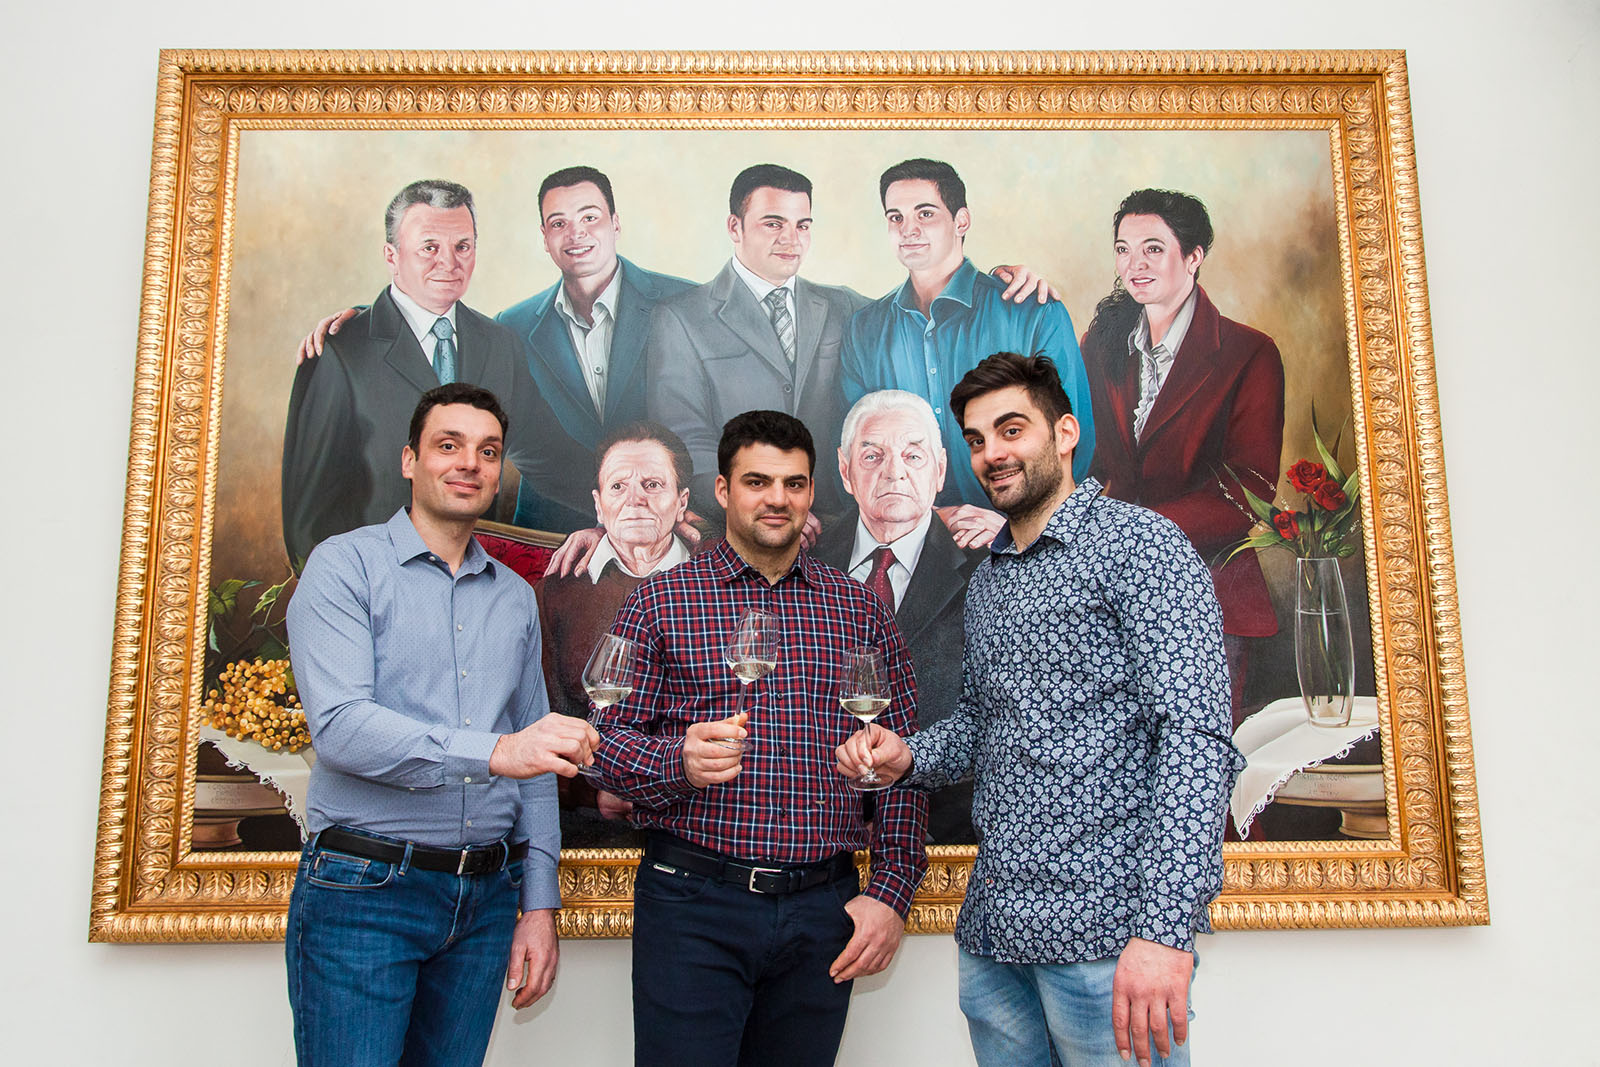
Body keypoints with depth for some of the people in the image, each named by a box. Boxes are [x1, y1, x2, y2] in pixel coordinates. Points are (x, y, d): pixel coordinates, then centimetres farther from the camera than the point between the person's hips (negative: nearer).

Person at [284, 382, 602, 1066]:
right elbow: (339, 725, -17)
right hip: (363, 889, -4)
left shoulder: (516, 598, 13)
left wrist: (539, 905, 9)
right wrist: (493, 751, -29)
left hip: (485, 901, 5)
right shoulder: (345, 565, -3)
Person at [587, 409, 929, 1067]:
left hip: (823, 913, 3)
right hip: (692, 904, -2)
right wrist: (681, 761, -21)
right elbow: (609, 741, 0)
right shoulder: (659, 601, 3)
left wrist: (892, 891, 1)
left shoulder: (859, 611, 9)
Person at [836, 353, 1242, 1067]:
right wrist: (907, 757, 3)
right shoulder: (985, 582, 16)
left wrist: (1165, 926, -23)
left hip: (1103, 928, -7)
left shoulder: (1137, 542, -7)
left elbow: (1196, 735, -16)